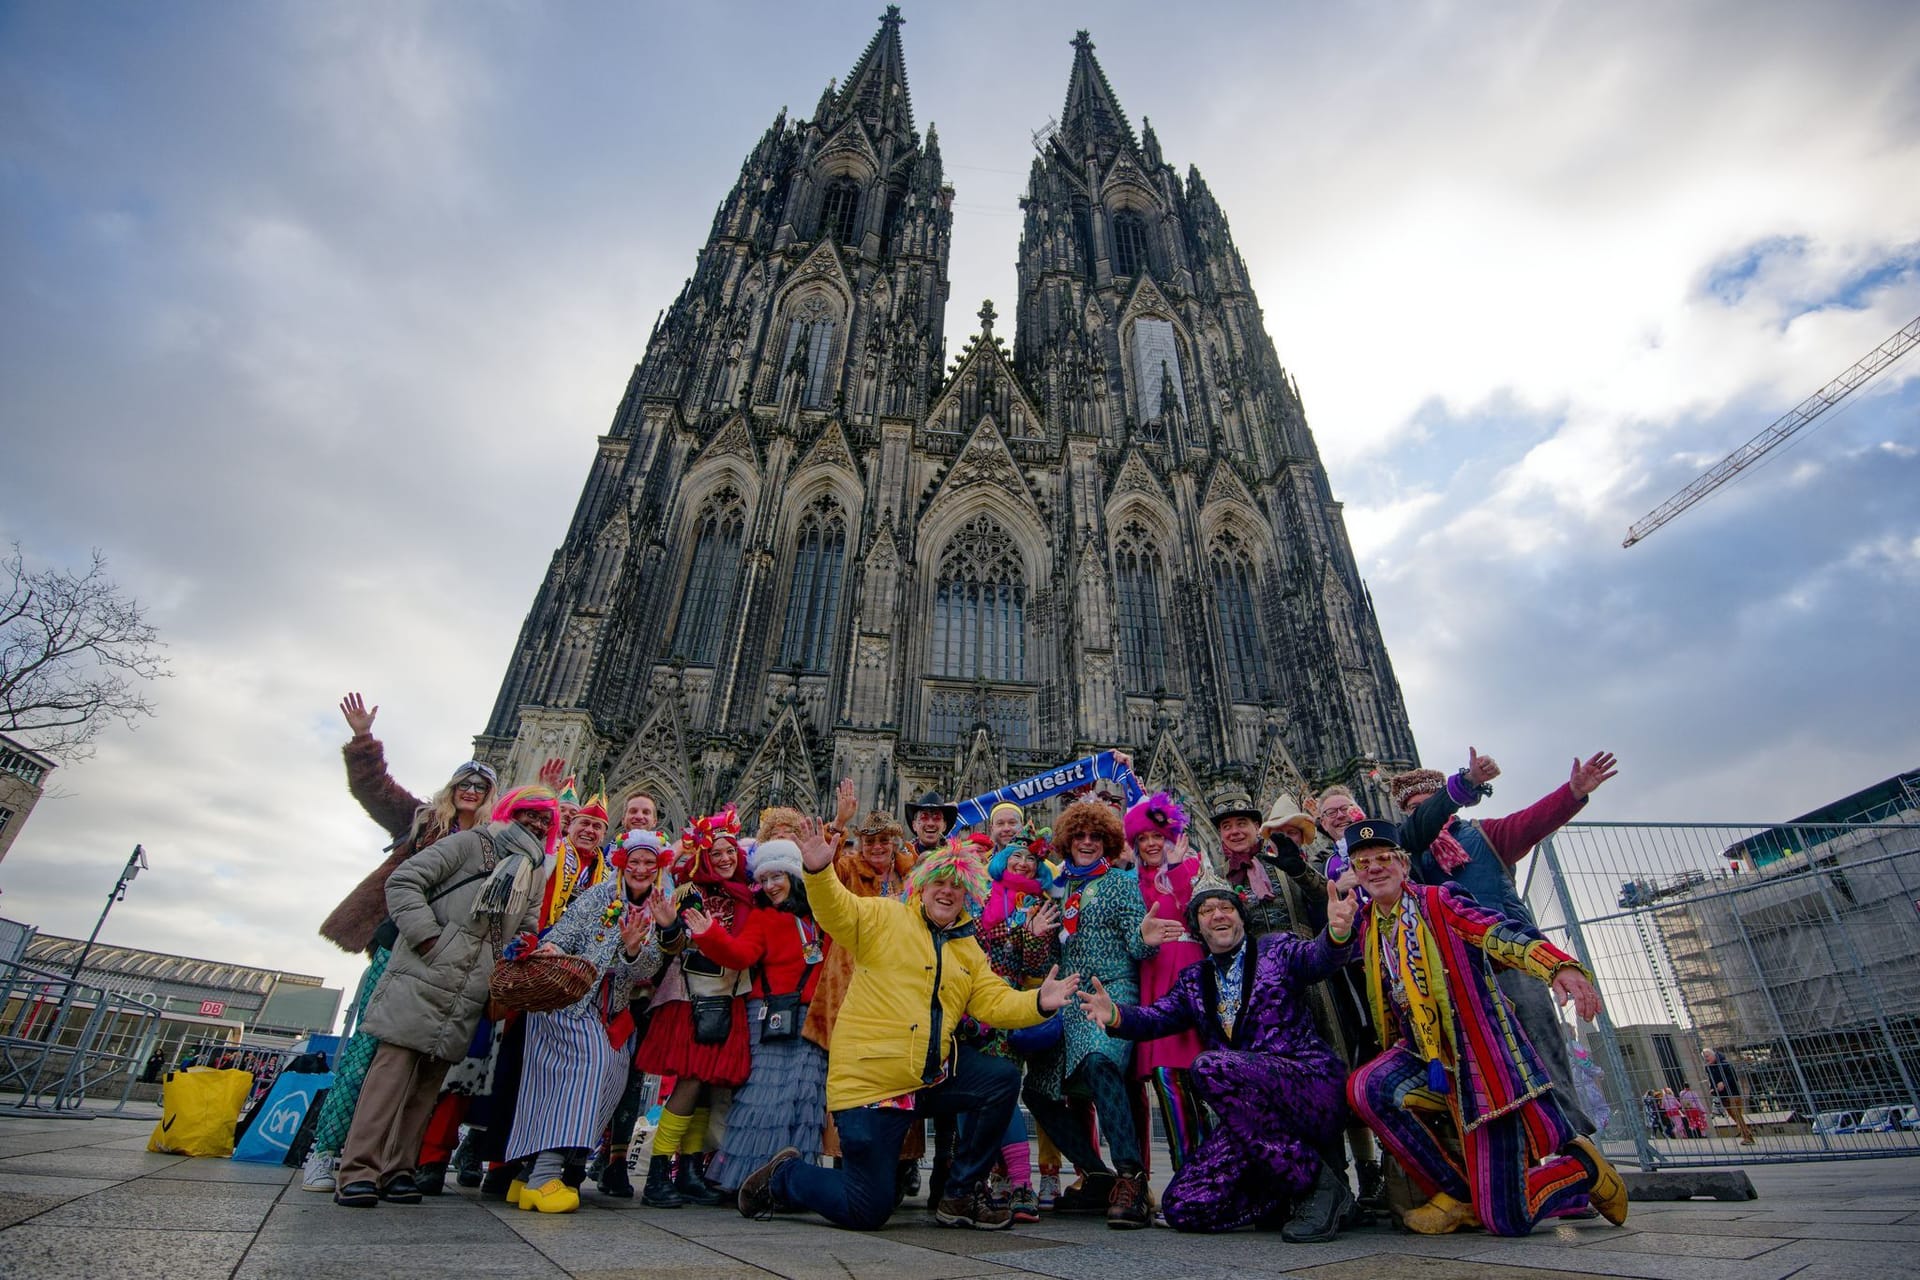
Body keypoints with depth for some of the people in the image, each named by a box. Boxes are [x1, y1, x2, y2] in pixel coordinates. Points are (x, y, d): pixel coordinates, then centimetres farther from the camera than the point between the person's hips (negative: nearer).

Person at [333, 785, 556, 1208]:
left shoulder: (535, 874, 18)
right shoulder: (470, 843, 0)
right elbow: (404, 881, -5)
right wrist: (427, 936, -12)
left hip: (469, 994, 6)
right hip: (424, 977, -5)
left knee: (431, 1076, 7)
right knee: (394, 1064, -6)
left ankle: (397, 1169, 15)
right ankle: (359, 1170, 1)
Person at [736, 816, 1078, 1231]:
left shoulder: (969, 950, 11)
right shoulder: (884, 917, -6)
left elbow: (995, 1001, 2)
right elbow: (835, 910, -21)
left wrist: (1038, 1002, -16)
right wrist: (819, 871, -41)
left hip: (933, 1076, 6)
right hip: (868, 1081, -5)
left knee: (1003, 1078, -10)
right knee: (866, 1212, -2)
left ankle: (961, 1196, 8)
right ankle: (783, 1177, 27)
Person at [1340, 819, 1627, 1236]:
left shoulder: (1438, 902, -5)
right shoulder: (1368, 931, 10)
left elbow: (1501, 934, -23)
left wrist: (1560, 965, -41)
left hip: (1482, 1057, -5)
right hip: (1429, 1059, 5)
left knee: (1505, 1218, -8)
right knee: (1364, 1087, -26)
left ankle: (1584, 1164, 23)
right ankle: (1457, 1194, -3)